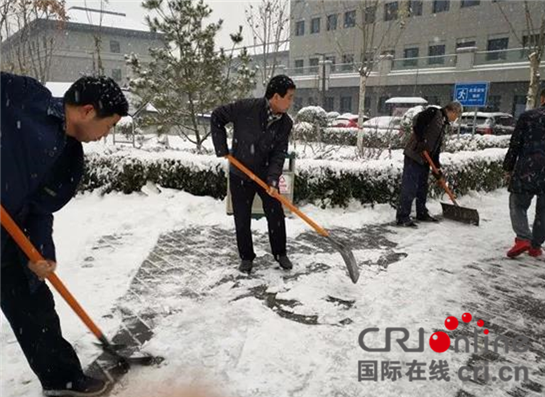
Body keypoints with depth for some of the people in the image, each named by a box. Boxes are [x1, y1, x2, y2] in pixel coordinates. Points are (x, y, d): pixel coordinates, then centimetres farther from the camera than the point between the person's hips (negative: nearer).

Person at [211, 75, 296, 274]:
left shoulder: (285, 123, -9)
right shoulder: (246, 108, -20)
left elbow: (279, 153, -10)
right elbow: (216, 117, -8)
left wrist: (273, 179, -24)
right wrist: (222, 149, -11)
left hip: (266, 175, 2)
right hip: (240, 175, -2)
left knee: (276, 216, 6)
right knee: (242, 219, 6)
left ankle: (280, 253, 27)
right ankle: (246, 256, 26)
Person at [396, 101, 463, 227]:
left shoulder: (443, 125, 22)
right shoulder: (433, 112, -3)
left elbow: (436, 148, 20)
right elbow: (418, 120, -21)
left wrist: (437, 167, 14)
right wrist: (421, 139, -23)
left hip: (425, 159, 9)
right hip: (414, 156, -9)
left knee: (422, 188, 16)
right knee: (409, 187, -10)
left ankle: (422, 214, 28)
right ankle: (402, 217, -7)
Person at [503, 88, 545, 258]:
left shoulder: (528, 116, -1)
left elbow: (515, 145, -2)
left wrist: (508, 168, 6)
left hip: (526, 171, -2)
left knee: (518, 205, 9)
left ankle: (523, 238, -9)